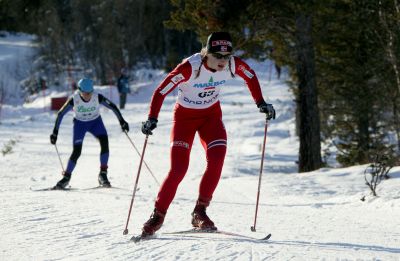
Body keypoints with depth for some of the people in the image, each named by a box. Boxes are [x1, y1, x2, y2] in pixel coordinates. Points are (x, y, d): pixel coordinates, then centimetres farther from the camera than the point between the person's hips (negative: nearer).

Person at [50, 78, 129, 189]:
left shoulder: (97, 97, -26)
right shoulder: (74, 99, -27)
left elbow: (112, 106, -12)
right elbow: (60, 114, -17)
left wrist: (121, 121, -13)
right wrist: (55, 132, -17)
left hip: (95, 121, 1)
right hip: (80, 123, -1)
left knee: (104, 142, -23)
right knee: (76, 152, -11)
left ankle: (103, 174, -14)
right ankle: (66, 177, 9)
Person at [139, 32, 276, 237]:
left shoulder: (232, 64, -19)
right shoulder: (190, 67, -31)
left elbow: (250, 77, 4)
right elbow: (161, 91, -27)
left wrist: (261, 103, 3)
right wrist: (152, 119, -35)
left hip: (211, 114, 4)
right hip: (185, 115, -4)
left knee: (217, 159, -18)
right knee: (178, 169, -13)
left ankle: (200, 212, -7)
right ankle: (158, 215, 2)